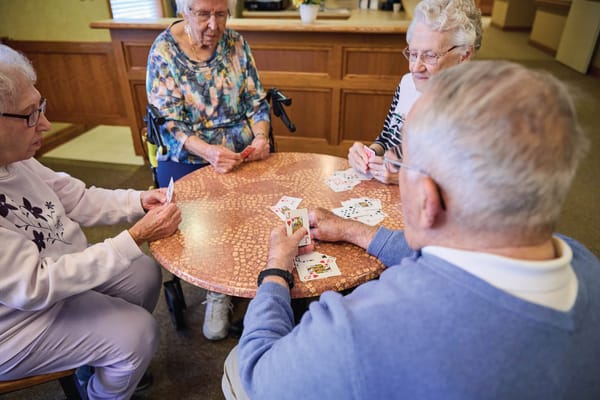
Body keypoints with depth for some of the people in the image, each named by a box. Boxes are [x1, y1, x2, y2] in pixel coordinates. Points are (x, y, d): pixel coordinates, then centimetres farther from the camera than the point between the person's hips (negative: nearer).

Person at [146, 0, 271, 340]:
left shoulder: (236, 43, 5)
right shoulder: (164, 50, -4)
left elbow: (257, 102, 6)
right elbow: (169, 123, -10)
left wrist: (261, 136, -15)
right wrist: (209, 151, -27)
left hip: (245, 151, 3)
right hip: (188, 156, -2)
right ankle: (219, 290, 2)